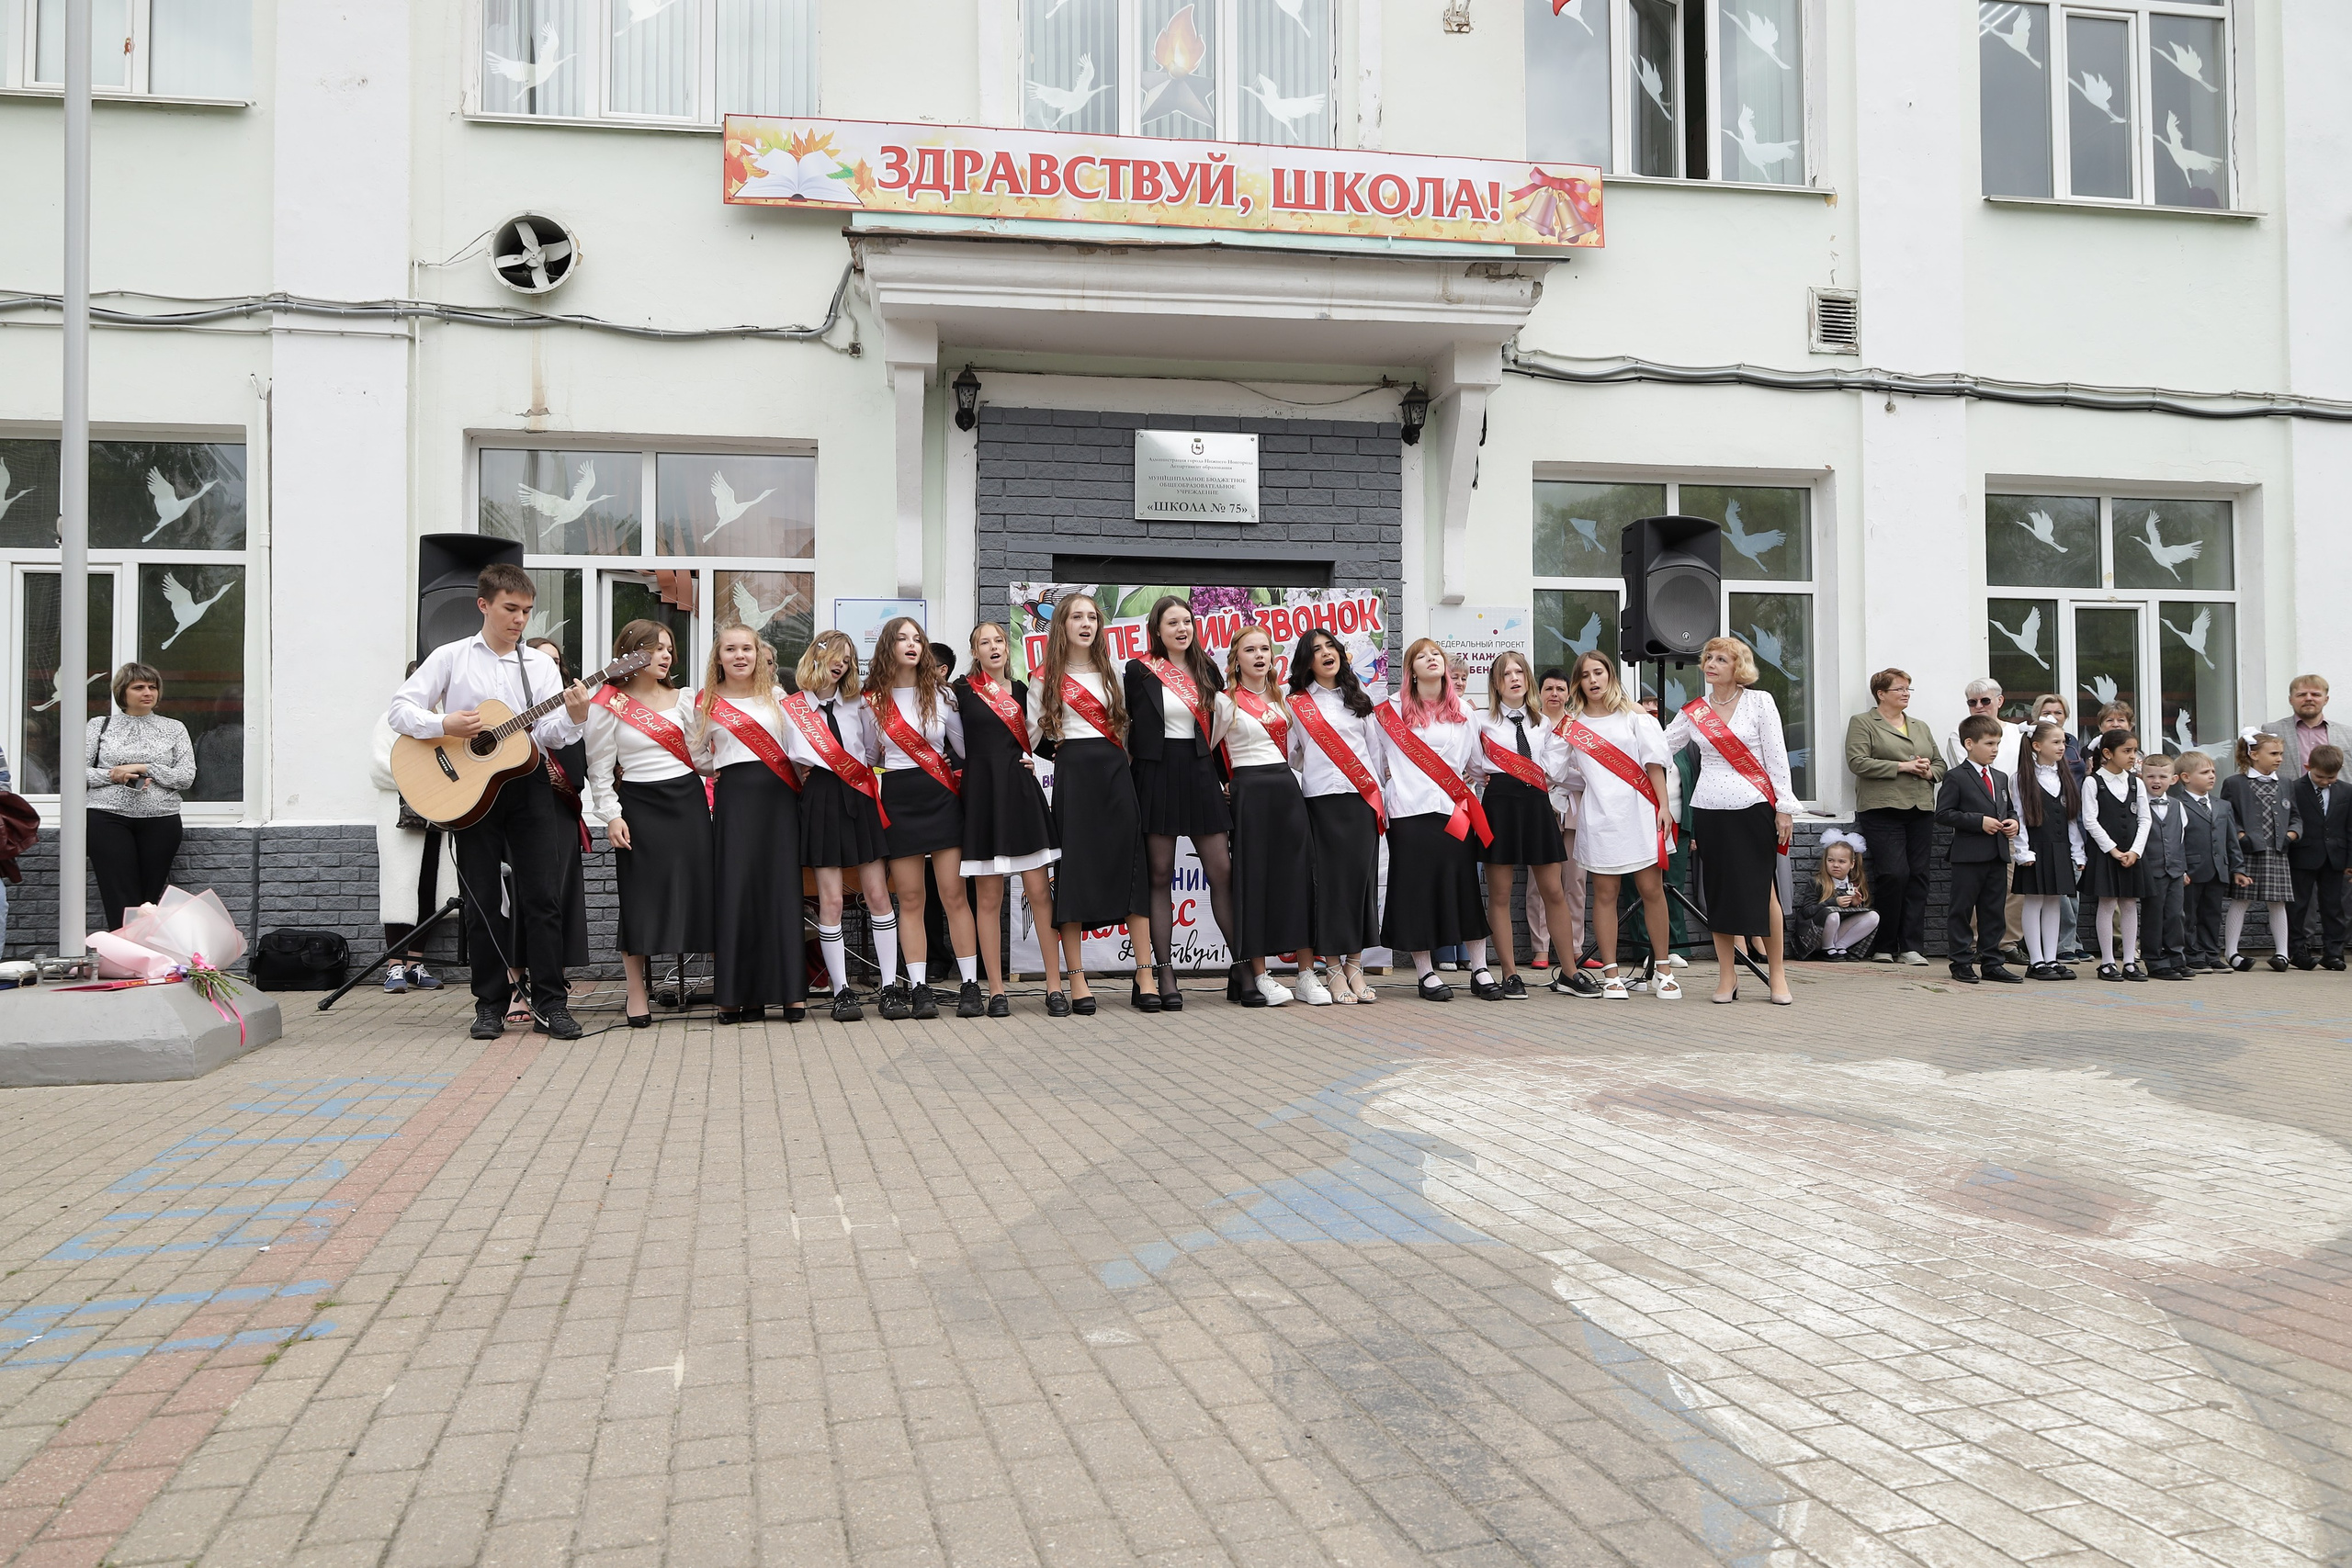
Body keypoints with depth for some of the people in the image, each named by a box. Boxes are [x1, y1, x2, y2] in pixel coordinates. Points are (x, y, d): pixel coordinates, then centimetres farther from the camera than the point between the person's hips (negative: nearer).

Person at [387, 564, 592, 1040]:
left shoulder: (540, 664, 7)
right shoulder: (451, 657, 4)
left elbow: (548, 733, -2)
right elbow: (401, 709, -1)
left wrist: (573, 718, -23)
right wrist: (445, 725, -18)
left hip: (528, 782, 1)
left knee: (543, 895, -2)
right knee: (482, 901, 5)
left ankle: (550, 1003, 4)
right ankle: (491, 1004, 14)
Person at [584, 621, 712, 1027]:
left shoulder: (682, 699, 13)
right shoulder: (608, 705, -1)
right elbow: (599, 768, -2)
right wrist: (611, 816, -10)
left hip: (688, 798, 3)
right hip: (640, 805, -3)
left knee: (697, 890, 2)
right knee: (641, 897, -3)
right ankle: (637, 995, 7)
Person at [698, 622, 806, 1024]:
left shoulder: (776, 696, 11)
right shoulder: (706, 704, 9)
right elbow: (697, 755, 17)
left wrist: (801, 778, 5)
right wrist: (721, 769, 4)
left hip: (778, 796, 0)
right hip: (733, 798, 0)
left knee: (781, 887, -4)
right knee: (734, 890, -6)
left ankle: (790, 990, -1)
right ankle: (738, 992, -1)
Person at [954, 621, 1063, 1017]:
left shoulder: (1020, 690, 15)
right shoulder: (962, 690, 3)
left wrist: (1031, 759, 8)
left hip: (1021, 791, 3)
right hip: (982, 792, -3)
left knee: (1040, 891, -3)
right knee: (989, 897, 0)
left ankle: (1054, 987, 1)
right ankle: (996, 991, 7)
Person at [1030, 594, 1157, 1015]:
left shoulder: (1110, 673, 18)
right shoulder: (1046, 679, 7)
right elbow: (1031, 737, 6)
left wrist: (1122, 763, 9)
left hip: (1115, 774, 3)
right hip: (1073, 775, -3)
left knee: (1133, 869, -4)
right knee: (1073, 873, -5)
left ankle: (1144, 980, -3)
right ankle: (1077, 983, -1)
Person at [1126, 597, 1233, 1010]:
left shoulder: (1207, 670, 13)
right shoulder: (1140, 671, 1)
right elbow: (1132, 726, 0)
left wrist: (1224, 775, 11)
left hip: (1200, 774, 4)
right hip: (1158, 775, -3)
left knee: (1222, 870, 0)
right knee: (1161, 876, 0)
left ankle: (1243, 965, 6)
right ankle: (1166, 974, 3)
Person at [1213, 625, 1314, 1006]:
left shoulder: (1282, 697, 16)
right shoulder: (1226, 701, 0)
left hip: (1287, 788, 5)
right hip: (1250, 792, -5)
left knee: (1297, 875, 2)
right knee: (1254, 879, -3)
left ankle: (1307, 973, 6)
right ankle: (1258, 975, 5)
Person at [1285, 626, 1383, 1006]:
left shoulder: (1357, 700, 16)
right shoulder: (1297, 704, 6)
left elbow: (1375, 751, 17)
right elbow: (1288, 755, 5)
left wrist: (1381, 798, 11)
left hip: (1363, 801, 3)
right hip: (1323, 800, -3)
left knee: (1361, 877, 0)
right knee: (1329, 881, -4)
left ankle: (1354, 965, 9)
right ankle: (1334, 969, 3)